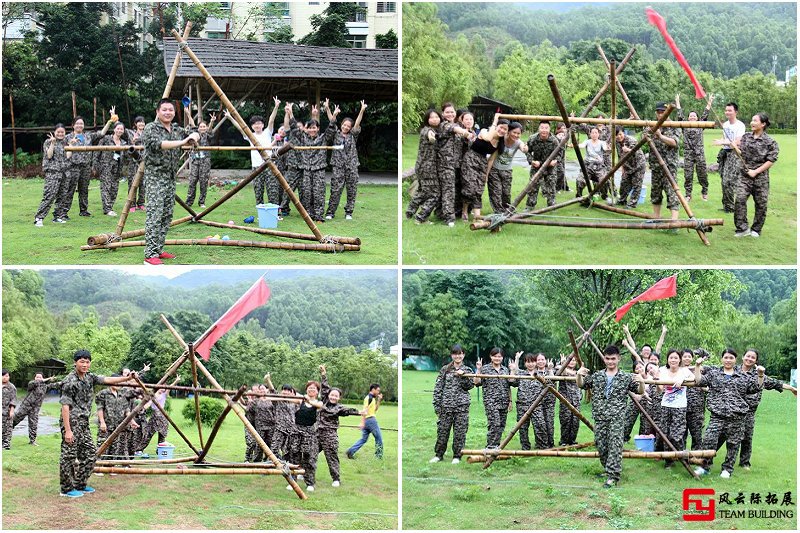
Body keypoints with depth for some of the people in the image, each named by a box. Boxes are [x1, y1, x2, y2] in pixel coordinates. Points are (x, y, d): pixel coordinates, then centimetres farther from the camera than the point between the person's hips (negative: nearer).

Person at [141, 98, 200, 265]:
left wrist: (194, 136, -4)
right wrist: (182, 142, -30)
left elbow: (194, 135, 21)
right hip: (155, 177, -8)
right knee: (154, 216, -14)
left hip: (170, 178, 8)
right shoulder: (151, 129, -8)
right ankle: (150, 255, -16)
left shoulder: (177, 130, 15)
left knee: (166, 216, 10)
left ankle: (159, 250, 18)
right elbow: (158, 144, -25)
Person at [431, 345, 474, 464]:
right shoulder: (445, 370, 7)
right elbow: (437, 388, 5)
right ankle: (439, 454, 15)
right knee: (442, 430, 3)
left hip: (462, 405, 0)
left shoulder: (467, 370, 9)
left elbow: (470, 386, 0)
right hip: (446, 405, 0)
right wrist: (437, 406, 0)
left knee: (460, 432, 1)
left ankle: (457, 456, 12)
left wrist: (463, 376, -15)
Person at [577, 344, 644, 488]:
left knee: (615, 444, -15)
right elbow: (581, 386, 20)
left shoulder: (626, 378, 5)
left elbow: (640, 392, 6)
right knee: (600, 444, 6)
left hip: (616, 417, -4)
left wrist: (641, 382, -16)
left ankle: (613, 475, -19)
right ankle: (608, 469, 27)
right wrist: (579, 375, -2)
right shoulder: (597, 376, 12)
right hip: (600, 417, 4)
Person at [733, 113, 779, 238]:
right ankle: (742, 228, -7)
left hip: (761, 177, -2)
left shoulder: (770, 142, -6)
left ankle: (756, 229, 21)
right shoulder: (746, 137, 7)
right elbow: (740, 152, 10)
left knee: (761, 204, 6)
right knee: (740, 199, -14)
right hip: (745, 176, 2)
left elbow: (771, 161, -8)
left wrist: (756, 171, -13)